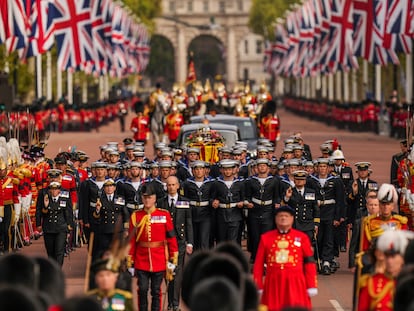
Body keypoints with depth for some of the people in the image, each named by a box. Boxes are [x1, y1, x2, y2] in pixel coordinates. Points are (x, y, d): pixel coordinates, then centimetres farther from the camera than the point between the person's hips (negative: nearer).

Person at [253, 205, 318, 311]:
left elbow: (309, 263, 6)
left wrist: (312, 286, 1)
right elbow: (259, 264, 9)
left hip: (295, 284, -1)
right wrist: (258, 287, 4)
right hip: (273, 285, 1)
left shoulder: (302, 237, 6)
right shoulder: (266, 238, 8)